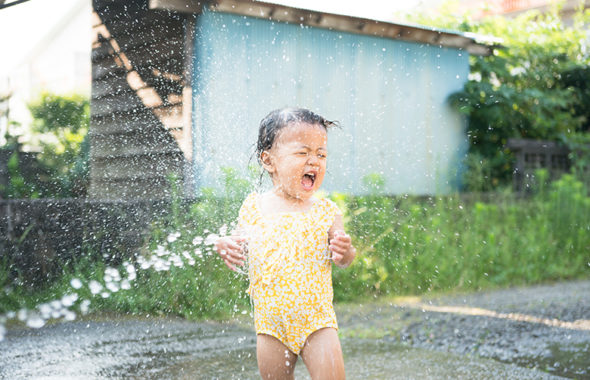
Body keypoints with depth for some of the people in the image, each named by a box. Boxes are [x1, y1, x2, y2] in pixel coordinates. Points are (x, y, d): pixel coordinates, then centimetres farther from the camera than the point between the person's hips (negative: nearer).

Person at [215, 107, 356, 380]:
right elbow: (239, 246, 11)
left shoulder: (326, 211, -3)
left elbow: (343, 259, 2)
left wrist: (345, 252, -21)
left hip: (317, 321, -1)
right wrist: (225, 247, -11)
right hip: (271, 324, 1)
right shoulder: (253, 208, -1)